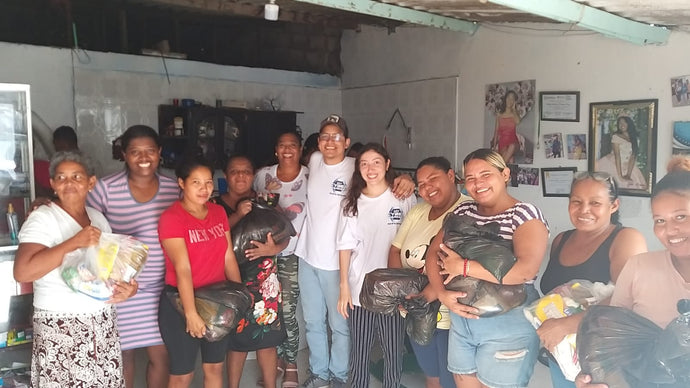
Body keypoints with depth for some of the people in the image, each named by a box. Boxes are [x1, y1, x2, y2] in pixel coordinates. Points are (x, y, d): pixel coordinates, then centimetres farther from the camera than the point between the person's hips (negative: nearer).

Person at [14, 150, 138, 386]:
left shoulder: (98, 217, 9)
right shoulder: (42, 218, -11)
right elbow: (22, 272, -23)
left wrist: (126, 286, -3)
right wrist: (74, 242, -28)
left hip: (103, 323, 6)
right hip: (61, 327, -6)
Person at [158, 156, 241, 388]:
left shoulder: (218, 212, 3)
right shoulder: (171, 218, -16)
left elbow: (229, 258, 6)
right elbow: (182, 268, -24)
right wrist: (191, 313, -29)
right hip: (181, 302, -5)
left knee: (215, 367, 16)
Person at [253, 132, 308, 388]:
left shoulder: (310, 176, -6)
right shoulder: (263, 175, 1)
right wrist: (265, 195, -8)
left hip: (293, 252, -3)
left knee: (287, 311, -5)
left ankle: (291, 364, 16)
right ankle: (277, 357, 30)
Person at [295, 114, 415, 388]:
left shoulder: (355, 168, -13)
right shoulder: (314, 161, 3)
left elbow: (384, 175, -13)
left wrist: (405, 178, -37)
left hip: (336, 260, -5)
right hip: (307, 255, 5)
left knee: (339, 323, 8)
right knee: (312, 321, 18)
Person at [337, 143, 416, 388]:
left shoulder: (404, 198, -2)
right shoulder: (351, 202, 5)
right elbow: (345, 246, 4)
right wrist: (344, 287, 0)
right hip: (359, 289, 2)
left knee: (394, 352, 7)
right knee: (359, 353, 11)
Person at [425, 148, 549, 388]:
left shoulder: (525, 214, -11)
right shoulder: (463, 211, 7)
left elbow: (526, 270, -26)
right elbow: (433, 253, 4)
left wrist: (463, 267, -19)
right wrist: (441, 294, -15)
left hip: (508, 326, -5)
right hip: (462, 320, 6)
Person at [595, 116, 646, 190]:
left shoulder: (634, 139, 5)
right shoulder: (616, 137, -7)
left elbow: (633, 156, -2)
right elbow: (617, 156, -13)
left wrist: (628, 175, -14)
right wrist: (620, 176, -19)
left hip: (628, 168, 4)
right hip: (612, 165, -4)